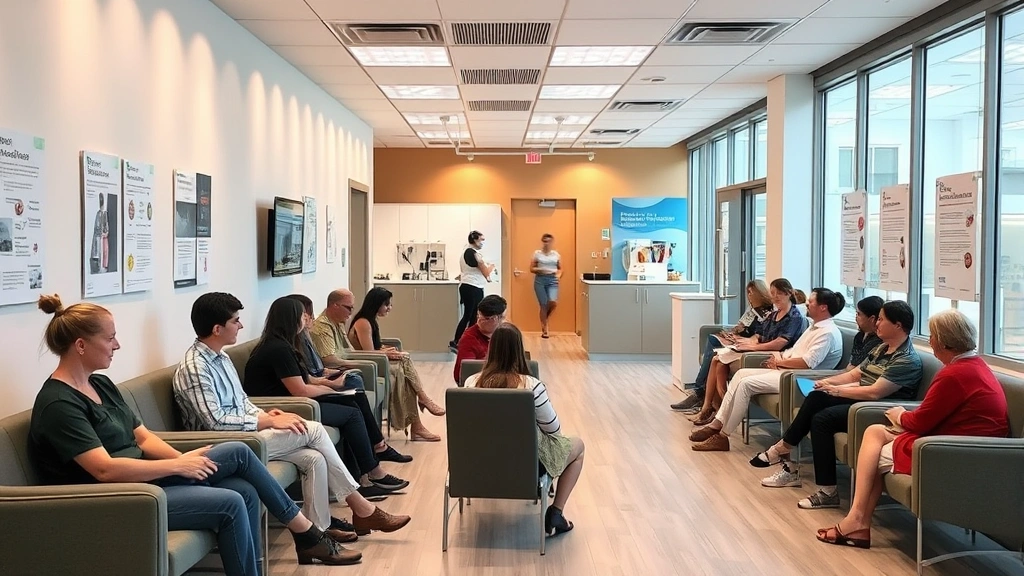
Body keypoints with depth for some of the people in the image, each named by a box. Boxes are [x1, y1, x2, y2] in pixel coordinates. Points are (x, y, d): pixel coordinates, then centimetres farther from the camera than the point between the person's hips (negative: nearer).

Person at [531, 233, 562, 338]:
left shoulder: (556, 254, 10)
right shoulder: (537, 253, 4)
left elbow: (560, 268, 16)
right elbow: (531, 268, 4)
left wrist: (559, 274, -4)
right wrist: (540, 270, -14)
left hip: (552, 280, 1)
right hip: (540, 280, -1)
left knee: (553, 302, -19)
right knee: (543, 305, -2)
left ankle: (546, 317, 14)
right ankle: (544, 330, 9)